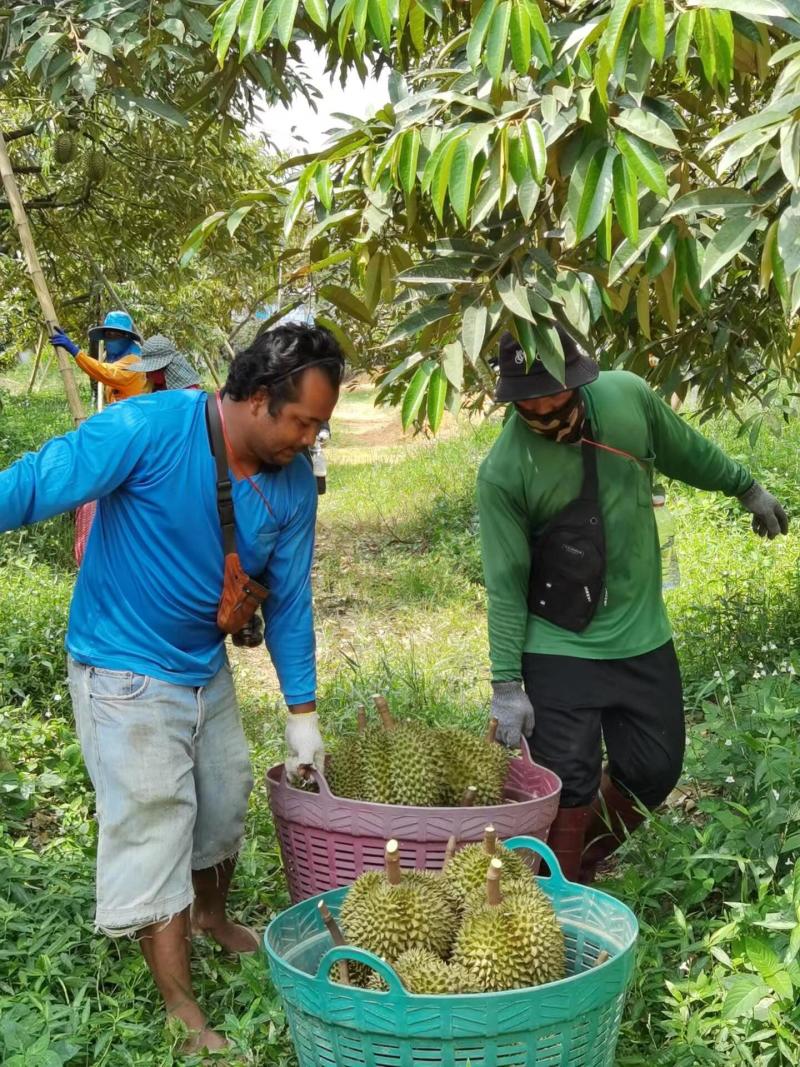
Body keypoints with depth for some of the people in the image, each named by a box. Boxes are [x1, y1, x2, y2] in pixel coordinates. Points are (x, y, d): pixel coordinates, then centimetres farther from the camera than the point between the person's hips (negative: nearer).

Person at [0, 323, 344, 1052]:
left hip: (207, 669, 7)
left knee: (227, 799, 22)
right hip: (124, 670, -7)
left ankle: (210, 915, 51)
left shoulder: (293, 483, -9)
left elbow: (288, 599, 0)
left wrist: (302, 714, 4)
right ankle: (182, 1013, 10)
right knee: (152, 827, -2)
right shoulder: (146, 430, -28)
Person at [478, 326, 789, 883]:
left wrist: (749, 488, 25)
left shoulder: (628, 396, -9)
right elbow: (506, 584, -15)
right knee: (568, 787, -5)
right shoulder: (503, 471, -19)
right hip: (560, 649, -4)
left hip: (643, 635, 4)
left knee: (655, 772, 10)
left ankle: (584, 866, 34)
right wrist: (507, 684, -16)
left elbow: (689, 452, 11)